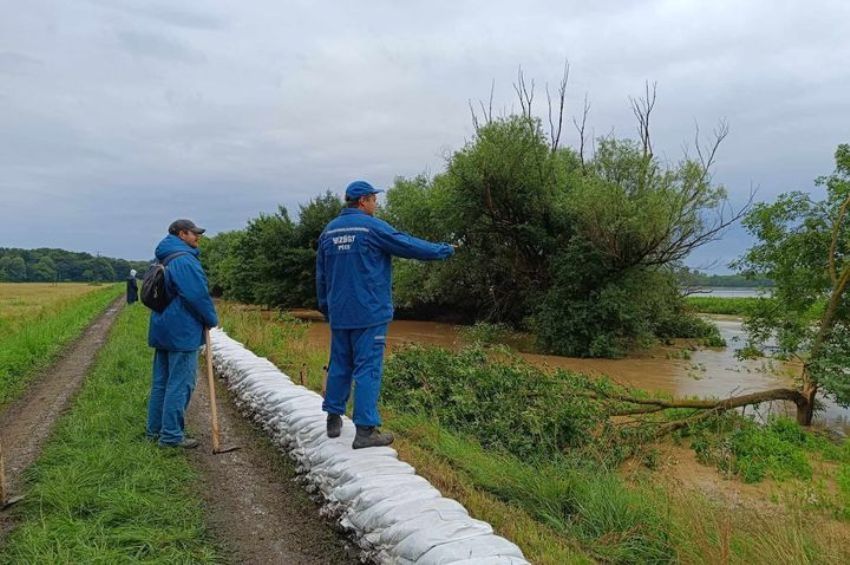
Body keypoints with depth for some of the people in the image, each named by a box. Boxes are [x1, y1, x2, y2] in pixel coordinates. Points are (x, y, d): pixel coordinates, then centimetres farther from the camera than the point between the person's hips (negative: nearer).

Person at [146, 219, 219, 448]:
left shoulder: (167, 259, 17)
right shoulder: (185, 260, -17)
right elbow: (198, 295, -20)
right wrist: (212, 319, -4)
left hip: (164, 330, 10)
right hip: (182, 332, -10)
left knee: (161, 381, 15)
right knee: (180, 384, -4)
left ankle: (154, 429, 23)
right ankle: (171, 435, 0)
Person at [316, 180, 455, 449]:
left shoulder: (329, 230, 11)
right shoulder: (372, 227, -11)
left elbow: (321, 274, 17)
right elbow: (409, 245, -7)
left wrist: (325, 307, 26)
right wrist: (445, 250, 7)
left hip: (339, 313, 7)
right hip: (369, 313, -7)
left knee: (340, 364, 16)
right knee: (368, 368, -4)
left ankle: (334, 418, 24)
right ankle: (365, 429, -3)